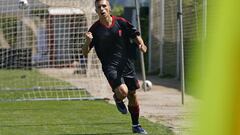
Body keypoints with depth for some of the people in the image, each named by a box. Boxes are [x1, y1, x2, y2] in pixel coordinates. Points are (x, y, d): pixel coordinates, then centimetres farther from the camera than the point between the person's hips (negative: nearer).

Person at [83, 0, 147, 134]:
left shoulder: (121, 22, -1)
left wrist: (141, 44, -12)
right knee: (123, 91, -25)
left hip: (127, 64, 3)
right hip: (110, 66, -3)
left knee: (132, 95, 11)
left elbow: (135, 35, 10)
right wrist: (87, 42, -24)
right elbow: (85, 53, -3)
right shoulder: (95, 29, -5)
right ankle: (117, 98, 14)